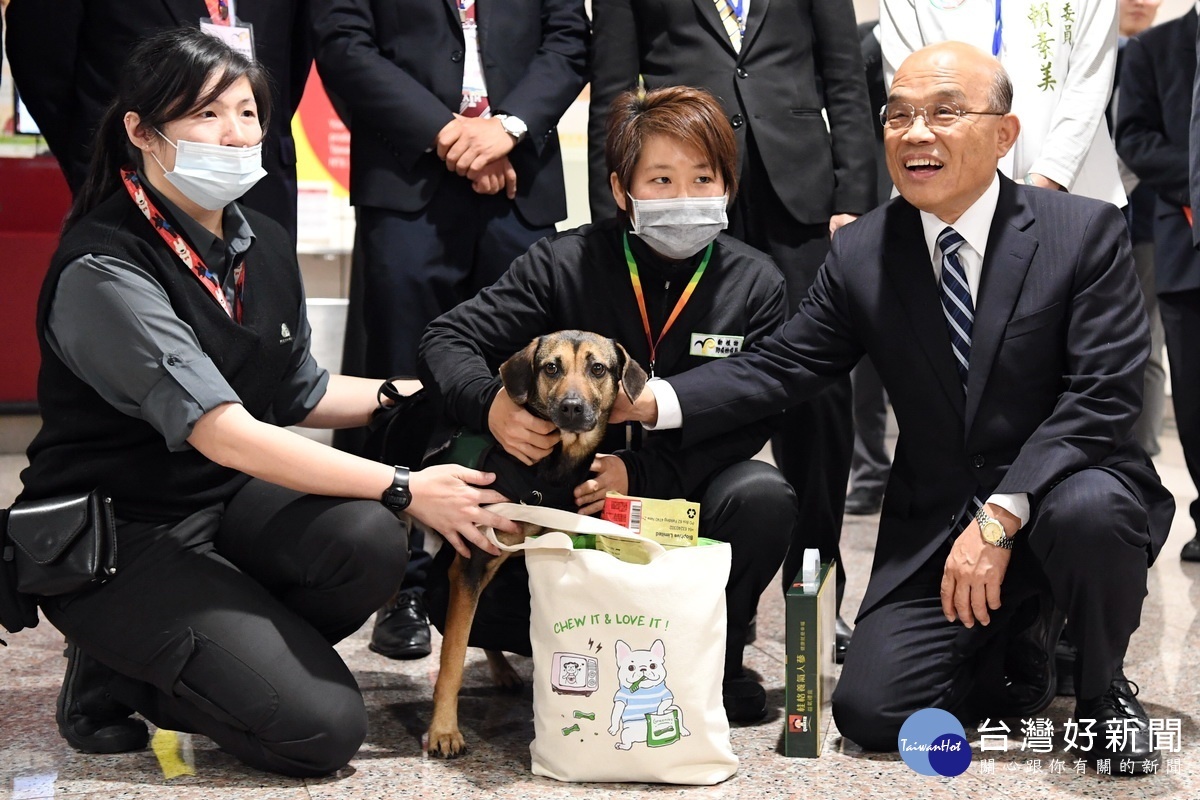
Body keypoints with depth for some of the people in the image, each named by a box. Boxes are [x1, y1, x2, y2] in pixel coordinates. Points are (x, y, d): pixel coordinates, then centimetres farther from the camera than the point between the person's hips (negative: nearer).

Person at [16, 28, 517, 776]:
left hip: (230, 500, 7)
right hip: (118, 542, -7)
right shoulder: (103, 270, -21)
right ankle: (125, 678, 6)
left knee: (369, 539, -26)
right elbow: (223, 432, -28)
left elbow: (301, 395, 14)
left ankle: (227, 663, 1)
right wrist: (404, 488, -29)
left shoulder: (263, 243, 4)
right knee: (322, 728, -18)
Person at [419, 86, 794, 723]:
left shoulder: (755, 284, -5)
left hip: (687, 499, 1)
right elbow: (447, 340, -9)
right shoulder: (566, 264, -7)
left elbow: (746, 423, -11)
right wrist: (491, 405, -32)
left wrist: (640, 472, -26)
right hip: (568, 499, 0)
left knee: (761, 496, -32)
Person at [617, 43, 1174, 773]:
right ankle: (1015, 645, 21)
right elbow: (778, 369, -1)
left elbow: (1104, 393, -17)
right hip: (936, 524, 2)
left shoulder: (1086, 232, -9)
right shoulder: (862, 254, 0)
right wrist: (653, 402, -18)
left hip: (1060, 493, -2)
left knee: (1087, 511, -37)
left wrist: (1002, 516, -27)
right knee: (871, 713, -12)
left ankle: (1105, 692, -3)